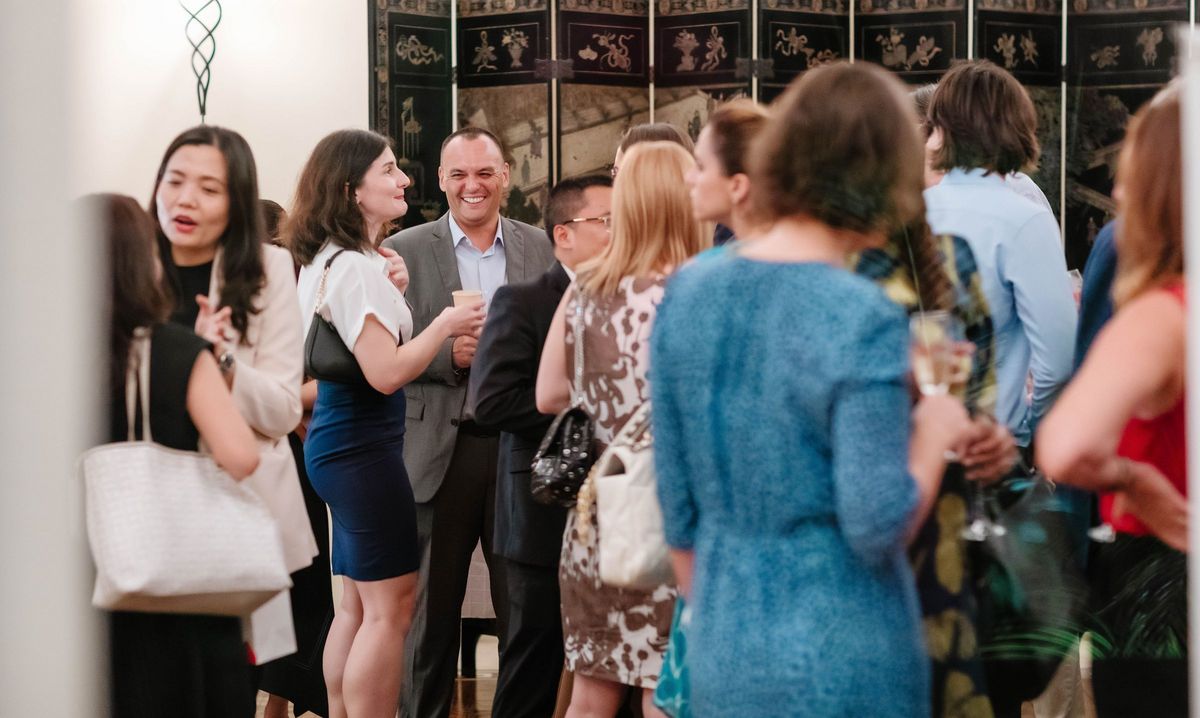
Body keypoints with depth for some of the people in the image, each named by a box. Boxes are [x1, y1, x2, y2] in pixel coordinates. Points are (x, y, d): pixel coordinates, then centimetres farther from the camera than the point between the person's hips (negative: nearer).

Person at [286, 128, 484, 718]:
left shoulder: (328, 260, 13)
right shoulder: (355, 267, -17)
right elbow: (386, 372, -23)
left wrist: (391, 292, 8)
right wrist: (446, 325, -12)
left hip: (339, 444, 10)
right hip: (364, 448, -10)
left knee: (357, 605, 15)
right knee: (389, 607, -6)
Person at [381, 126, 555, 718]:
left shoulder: (538, 247, 10)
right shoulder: (405, 251, 2)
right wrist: (450, 353, -17)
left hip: (520, 444, 2)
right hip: (442, 446, -2)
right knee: (432, 606, 5)